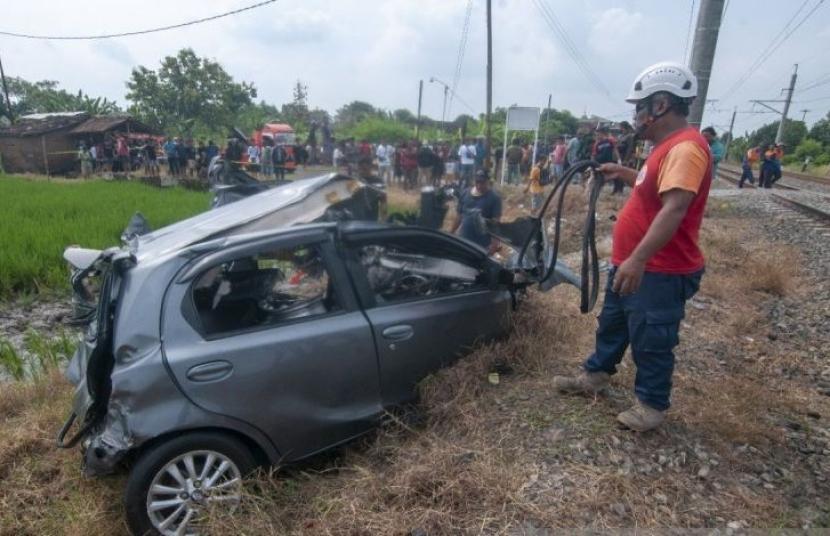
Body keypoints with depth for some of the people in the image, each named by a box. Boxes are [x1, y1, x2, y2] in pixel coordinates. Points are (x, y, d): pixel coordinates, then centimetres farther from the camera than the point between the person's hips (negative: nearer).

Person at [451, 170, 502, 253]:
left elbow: (496, 222, -11)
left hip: (483, 244, -4)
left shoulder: (494, 198, -6)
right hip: (463, 241, 4)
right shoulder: (465, 194, 7)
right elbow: (459, 216, 13)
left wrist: (494, 243, -19)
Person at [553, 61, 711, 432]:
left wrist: (638, 259, -42)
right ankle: (595, 375, 40)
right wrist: (624, 173, 18)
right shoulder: (668, 146, 11)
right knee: (612, 323, 22)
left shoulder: (686, 148, -23)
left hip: (661, 273, -10)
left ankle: (652, 405, 24)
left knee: (650, 341, 5)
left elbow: (674, 208, -35)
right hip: (632, 264, 10)